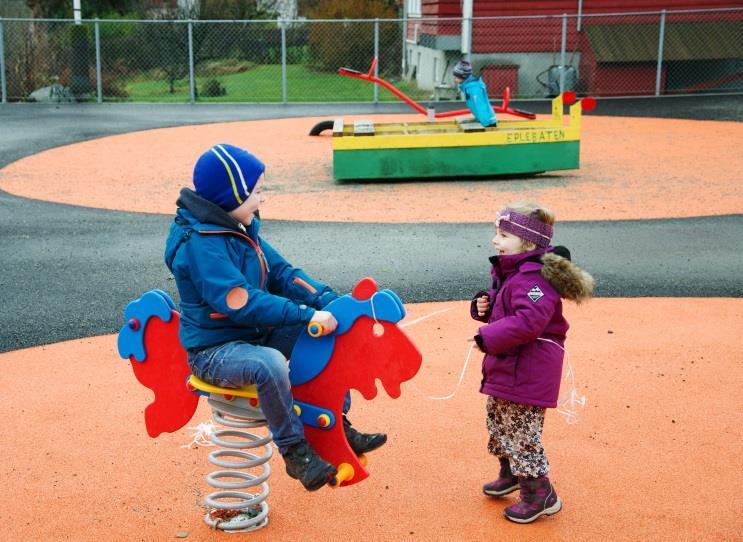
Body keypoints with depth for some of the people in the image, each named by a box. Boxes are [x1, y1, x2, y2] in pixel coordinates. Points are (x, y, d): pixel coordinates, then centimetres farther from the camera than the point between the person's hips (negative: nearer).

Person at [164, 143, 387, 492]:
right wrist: (308, 315, -32)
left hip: (254, 334, 9)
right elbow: (242, 303, -32)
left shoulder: (242, 229, 6)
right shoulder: (199, 244, -24)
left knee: (330, 333, 1)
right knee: (269, 364, -39)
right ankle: (295, 451, -19)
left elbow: (280, 271, 5)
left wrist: (328, 300, -10)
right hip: (214, 351, -9)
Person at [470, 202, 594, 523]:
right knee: (497, 424, 24)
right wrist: (485, 305, 1)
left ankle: (541, 496, 14)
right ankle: (511, 474, 45)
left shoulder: (533, 278, -25)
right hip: (507, 367, 11)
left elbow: (528, 321, -36)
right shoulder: (509, 271, 9)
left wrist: (487, 337, -29)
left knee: (521, 435, -1)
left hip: (527, 372, -11)